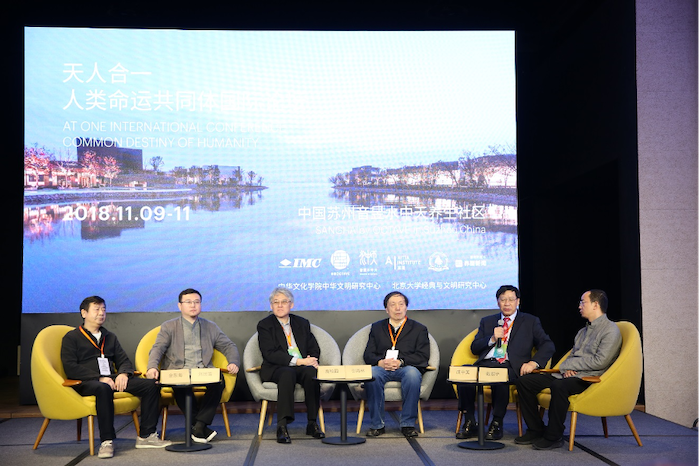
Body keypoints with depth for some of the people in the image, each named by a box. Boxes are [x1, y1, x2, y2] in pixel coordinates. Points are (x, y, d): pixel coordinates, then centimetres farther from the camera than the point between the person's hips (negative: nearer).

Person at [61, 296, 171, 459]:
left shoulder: (110, 337, 27)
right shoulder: (71, 337, 7)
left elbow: (124, 360, 21)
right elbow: (70, 368, -7)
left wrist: (123, 373, -5)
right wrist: (100, 378, -18)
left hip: (111, 379, 6)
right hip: (86, 383, -6)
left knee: (151, 385, -15)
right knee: (103, 389, -42)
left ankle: (146, 436, -13)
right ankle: (107, 441, -37)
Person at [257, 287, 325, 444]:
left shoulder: (302, 323, 20)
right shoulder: (264, 325, 6)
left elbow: (314, 349, 17)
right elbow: (270, 354, -8)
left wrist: (311, 361, -9)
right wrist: (298, 361, -17)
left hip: (303, 366, 3)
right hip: (275, 370, -3)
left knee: (311, 372, -32)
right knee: (288, 373, -37)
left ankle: (312, 423, -25)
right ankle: (282, 426, -42)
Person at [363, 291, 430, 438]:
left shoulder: (419, 329, 15)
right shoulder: (377, 328, 21)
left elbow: (423, 356, 2)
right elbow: (368, 355, 11)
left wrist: (401, 362, -14)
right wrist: (380, 362, -12)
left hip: (406, 369, -1)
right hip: (382, 368, 1)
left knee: (412, 373, -37)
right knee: (371, 373, -34)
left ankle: (408, 423, -26)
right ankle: (376, 424, -24)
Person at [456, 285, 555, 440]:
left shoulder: (530, 321, 16)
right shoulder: (487, 321, 25)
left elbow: (548, 345, 5)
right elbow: (474, 348, 17)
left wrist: (534, 362, -13)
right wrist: (492, 338, -2)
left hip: (509, 366, -3)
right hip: (485, 364, 3)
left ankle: (497, 424, -21)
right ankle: (469, 423, -18)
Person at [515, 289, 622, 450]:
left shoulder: (610, 330, -5)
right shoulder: (583, 331, 24)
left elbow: (600, 362, -16)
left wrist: (566, 365, -9)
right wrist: (567, 368, -2)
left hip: (589, 379, -9)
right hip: (570, 375, 9)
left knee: (559, 386, -40)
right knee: (524, 382, -4)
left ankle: (553, 437, -26)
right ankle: (536, 430, 2)